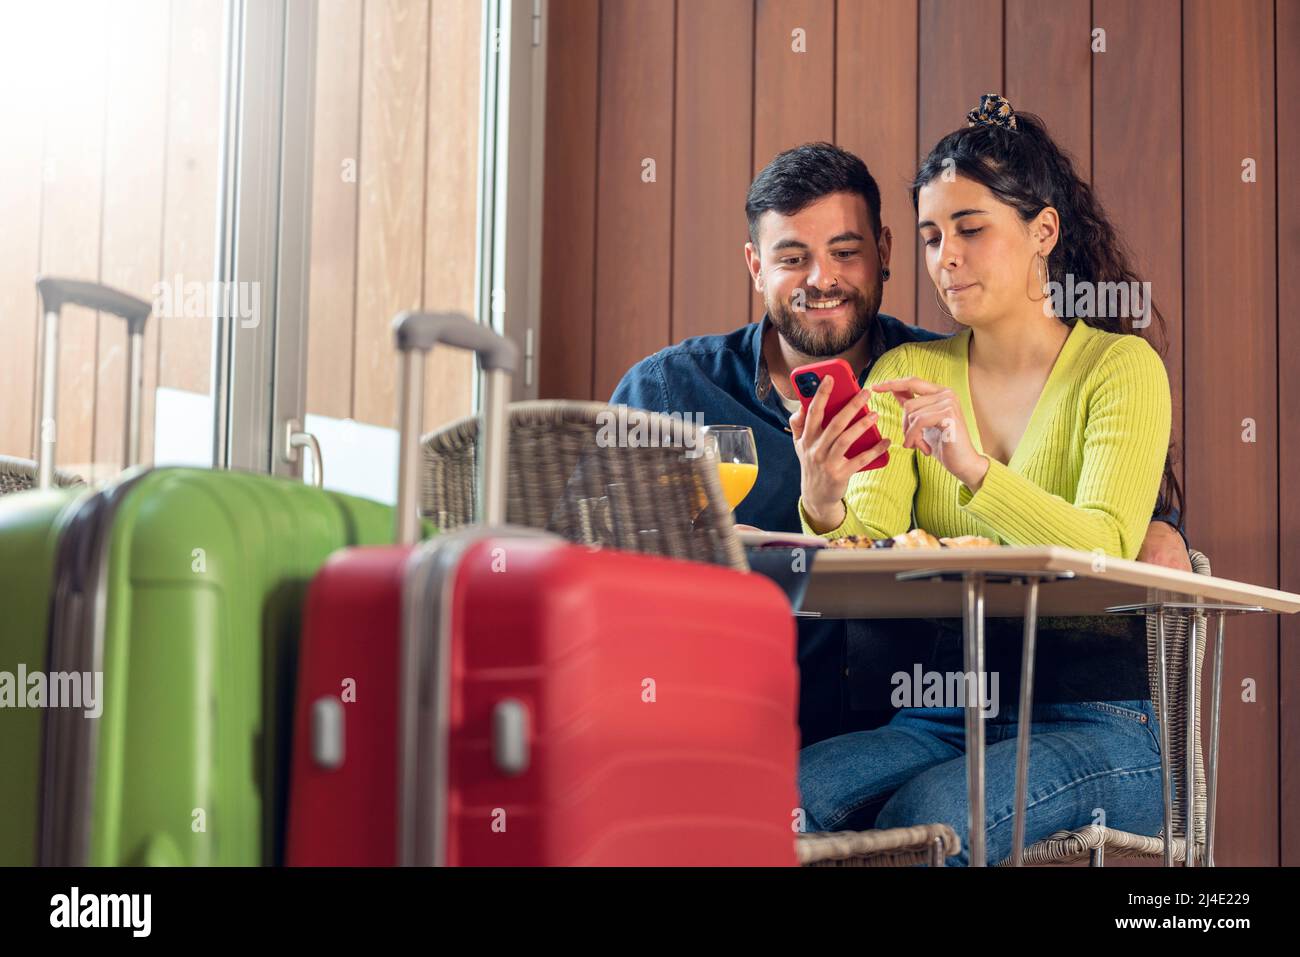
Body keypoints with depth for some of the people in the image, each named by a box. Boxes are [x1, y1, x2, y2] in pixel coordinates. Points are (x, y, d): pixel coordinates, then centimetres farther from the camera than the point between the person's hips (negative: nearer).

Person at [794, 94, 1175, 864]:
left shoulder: (1119, 366, 0)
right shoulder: (904, 374, 12)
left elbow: (1104, 552, -16)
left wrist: (972, 468, -30)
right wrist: (826, 509, -24)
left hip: (1095, 722, -3)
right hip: (944, 715, 3)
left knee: (930, 815, -33)